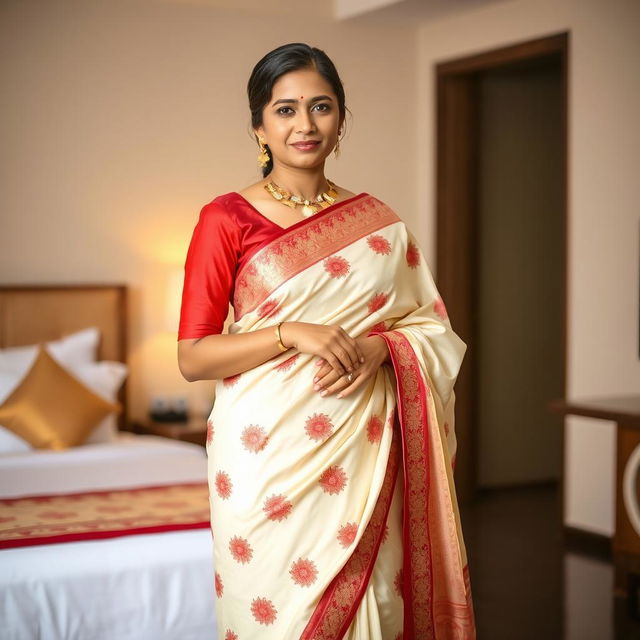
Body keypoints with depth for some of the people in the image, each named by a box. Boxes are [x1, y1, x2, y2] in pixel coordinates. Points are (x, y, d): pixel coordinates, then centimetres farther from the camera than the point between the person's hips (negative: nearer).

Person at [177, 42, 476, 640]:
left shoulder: (377, 221, 8)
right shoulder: (227, 220, -3)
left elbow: (431, 326, 11)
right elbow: (193, 357, -5)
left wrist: (377, 347, -10)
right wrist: (292, 334, -18)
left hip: (361, 452, 3)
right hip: (267, 450, -3)